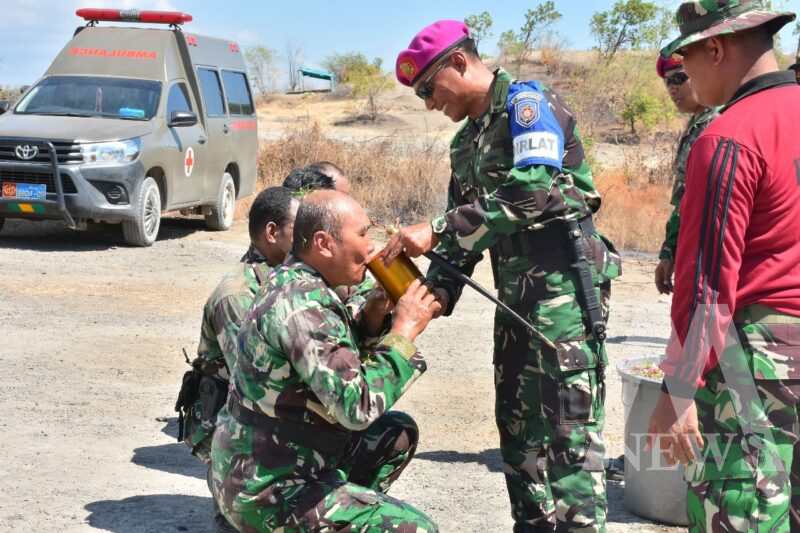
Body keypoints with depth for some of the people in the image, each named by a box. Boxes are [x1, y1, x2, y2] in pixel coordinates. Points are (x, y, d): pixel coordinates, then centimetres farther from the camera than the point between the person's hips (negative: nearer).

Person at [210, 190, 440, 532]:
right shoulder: (302, 307, -23)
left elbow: (336, 372, 16)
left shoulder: (293, 283, 6)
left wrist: (369, 322, 0)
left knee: (398, 433, 18)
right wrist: (404, 331, -18)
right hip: (264, 491, -10)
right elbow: (357, 406, -29)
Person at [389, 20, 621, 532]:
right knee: (518, 425, 13)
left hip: (563, 284, -9)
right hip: (515, 294, 9)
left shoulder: (527, 102, -7)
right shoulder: (467, 143, 19)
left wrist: (437, 230, -23)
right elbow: (466, 230, 19)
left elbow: (532, 192, -23)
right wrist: (435, 293, 2)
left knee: (569, 432, -9)